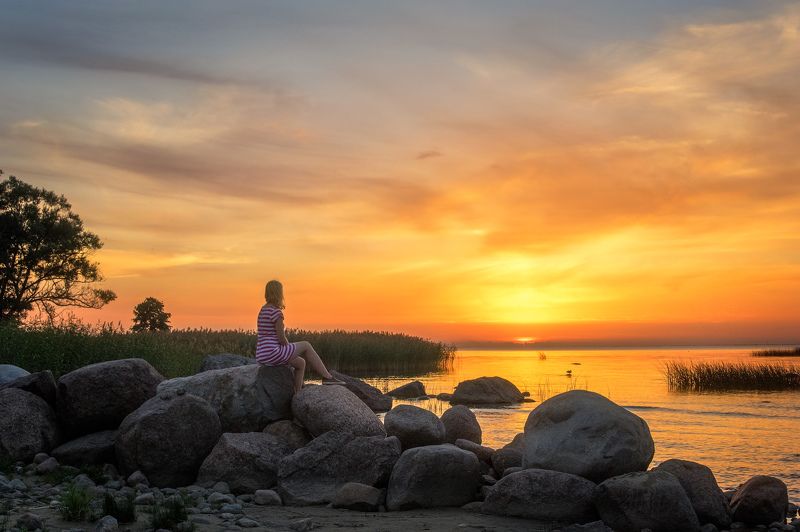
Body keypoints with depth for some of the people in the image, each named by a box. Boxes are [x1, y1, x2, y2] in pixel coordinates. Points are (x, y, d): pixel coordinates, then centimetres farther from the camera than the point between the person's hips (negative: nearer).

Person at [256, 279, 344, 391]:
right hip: (272, 353, -9)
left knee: (301, 363, 23)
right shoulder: (277, 312, -12)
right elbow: (281, 338, -14)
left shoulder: (263, 311, 18)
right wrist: (290, 350, 5)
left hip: (262, 357, 9)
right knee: (306, 345, 9)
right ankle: (327, 377, 15)